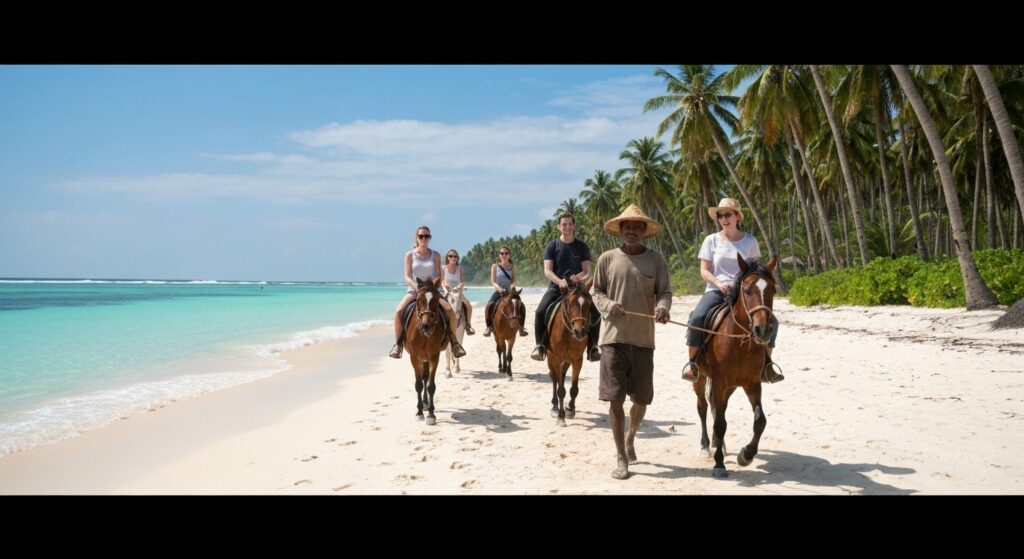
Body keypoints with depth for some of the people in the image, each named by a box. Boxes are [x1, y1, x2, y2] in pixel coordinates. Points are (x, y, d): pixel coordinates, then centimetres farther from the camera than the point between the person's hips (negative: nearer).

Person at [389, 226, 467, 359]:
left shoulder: (435, 255, 5)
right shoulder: (410, 255, 1)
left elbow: (439, 276, 2)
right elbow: (407, 277, -7)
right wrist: (417, 287, -24)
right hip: (414, 289, -1)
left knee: (449, 309, -23)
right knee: (398, 311, -27)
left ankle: (454, 342, -7)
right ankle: (397, 344, -11)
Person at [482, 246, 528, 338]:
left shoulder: (513, 267, 7)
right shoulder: (495, 266, 4)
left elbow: (514, 280, -3)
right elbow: (493, 281, -5)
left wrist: (512, 286, -27)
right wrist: (499, 288, -25)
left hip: (510, 292, 1)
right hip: (499, 291, -1)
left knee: (521, 305, -24)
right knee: (489, 306, -27)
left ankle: (521, 326, -8)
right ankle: (489, 327, -8)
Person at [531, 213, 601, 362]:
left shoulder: (582, 247, 5)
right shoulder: (551, 246, 2)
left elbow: (587, 271, 1)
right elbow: (547, 270, -7)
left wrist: (580, 277, -22)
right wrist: (560, 281, -25)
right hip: (556, 287, -1)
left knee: (595, 313, -18)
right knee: (540, 311, -25)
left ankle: (592, 348, -5)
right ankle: (540, 346, -10)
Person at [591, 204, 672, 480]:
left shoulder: (656, 260, 3)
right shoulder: (607, 258, 3)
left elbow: (665, 291, 2)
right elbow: (597, 292, 8)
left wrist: (663, 307, -21)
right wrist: (608, 305, -13)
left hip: (643, 339, 1)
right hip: (613, 337, -1)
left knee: (641, 399, 10)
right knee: (615, 398, -3)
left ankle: (630, 438, 40)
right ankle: (622, 458, 10)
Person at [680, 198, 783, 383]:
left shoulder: (750, 241, 6)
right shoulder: (712, 240, 4)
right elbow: (704, 270, 2)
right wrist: (719, 283, -16)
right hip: (717, 290, -1)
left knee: (771, 321, -18)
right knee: (697, 318, -30)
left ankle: (766, 365, 0)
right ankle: (692, 362, -13)